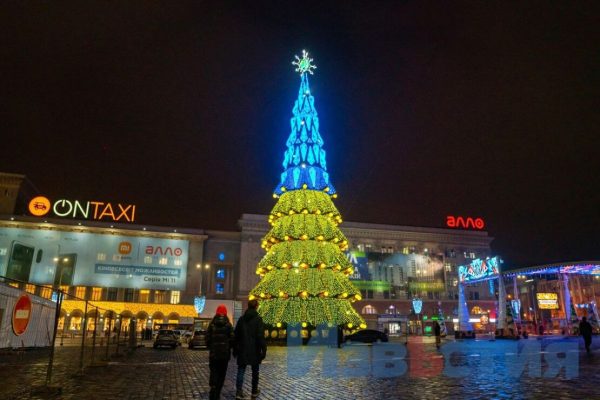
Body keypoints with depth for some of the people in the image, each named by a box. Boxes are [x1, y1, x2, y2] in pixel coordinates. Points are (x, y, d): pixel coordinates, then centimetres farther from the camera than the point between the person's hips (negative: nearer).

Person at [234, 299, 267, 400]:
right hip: (254, 350, -3)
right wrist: (263, 350, -11)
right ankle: (254, 392, 22)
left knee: (241, 371, 3)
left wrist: (235, 349, 17)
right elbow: (261, 336, -15)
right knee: (255, 371, 13)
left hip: (242, 350, 3)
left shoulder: (241, 319, 5)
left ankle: (239, 392, -10)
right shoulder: (258, 319, -10)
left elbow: (236, 335, 9)